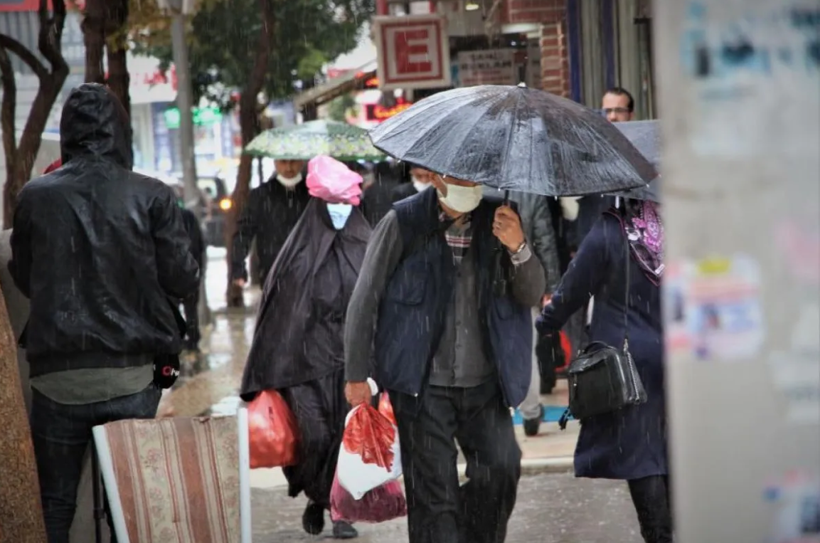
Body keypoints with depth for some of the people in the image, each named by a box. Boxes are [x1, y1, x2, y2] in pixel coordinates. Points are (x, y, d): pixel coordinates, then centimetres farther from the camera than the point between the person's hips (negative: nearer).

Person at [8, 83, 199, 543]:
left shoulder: (35, 197, -1)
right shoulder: (152, 197, -6)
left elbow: (23, 280, 10)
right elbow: (184, 281, -3)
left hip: (58, 378, 1)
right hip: (132, 378, -1)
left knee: (54, 505, 9)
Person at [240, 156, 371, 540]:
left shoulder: (365, 248, 6)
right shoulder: (302, 250, 3)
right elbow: (280, 307, 2)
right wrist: (274, 370, -2)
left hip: (352, 356, 1)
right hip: (309, 356, -1)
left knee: (349, 433, -3)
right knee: (316, 432, -10)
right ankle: (316, 499, 14)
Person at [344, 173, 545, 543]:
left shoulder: (498, 219, 4)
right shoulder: (403, 222, -4)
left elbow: (532, 296, 2)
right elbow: (364, 300, 0)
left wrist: (518, 249, -18)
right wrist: (356, 375, -2)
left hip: (485, 384, 3)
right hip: (423, 385, -3)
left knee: (502, 469, -8)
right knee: (433, 490, -1)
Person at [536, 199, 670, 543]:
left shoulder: (609, 230, -12)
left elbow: (573, 290, -4)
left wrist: (545, 324, 12)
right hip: (675, 361, 4)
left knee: (637, 453, 0)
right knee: (670, 451, 14)